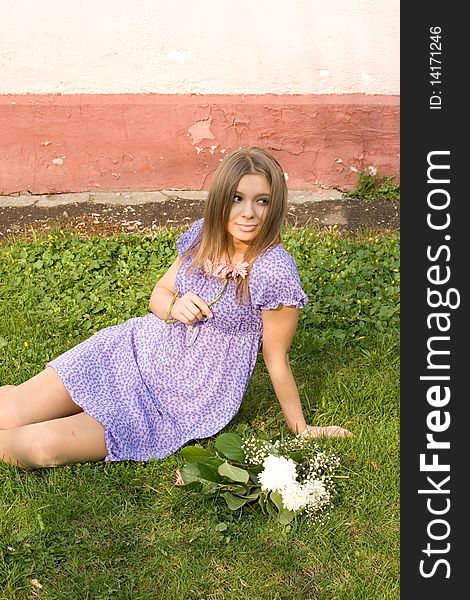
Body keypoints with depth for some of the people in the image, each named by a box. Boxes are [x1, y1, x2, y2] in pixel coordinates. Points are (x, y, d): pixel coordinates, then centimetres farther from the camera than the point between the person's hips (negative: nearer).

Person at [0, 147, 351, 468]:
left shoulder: (274, 272, -24)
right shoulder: (204, 234, -6)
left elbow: (277, 359, -12)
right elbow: (159, 294, 7)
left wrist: (302, 430, -3)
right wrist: (174, 306, -16)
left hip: (186, 401, -4)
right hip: (136, 347, 5)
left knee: (46, 444, -16)